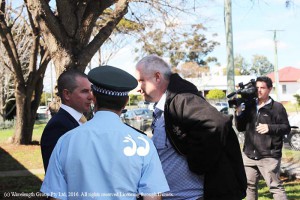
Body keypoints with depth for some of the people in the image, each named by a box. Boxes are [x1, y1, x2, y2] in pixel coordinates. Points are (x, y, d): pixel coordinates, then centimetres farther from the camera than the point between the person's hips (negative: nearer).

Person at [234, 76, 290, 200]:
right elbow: (241, 128, 14)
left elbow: (286, 128, -4)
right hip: (249, 155, 6)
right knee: (250, 186, 14)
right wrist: (238, 112, -3)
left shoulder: (277, 107, -4)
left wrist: (270, 128, -21)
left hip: (269, 156, -6)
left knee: (275, 187, -4)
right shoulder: (250, 105, 11)